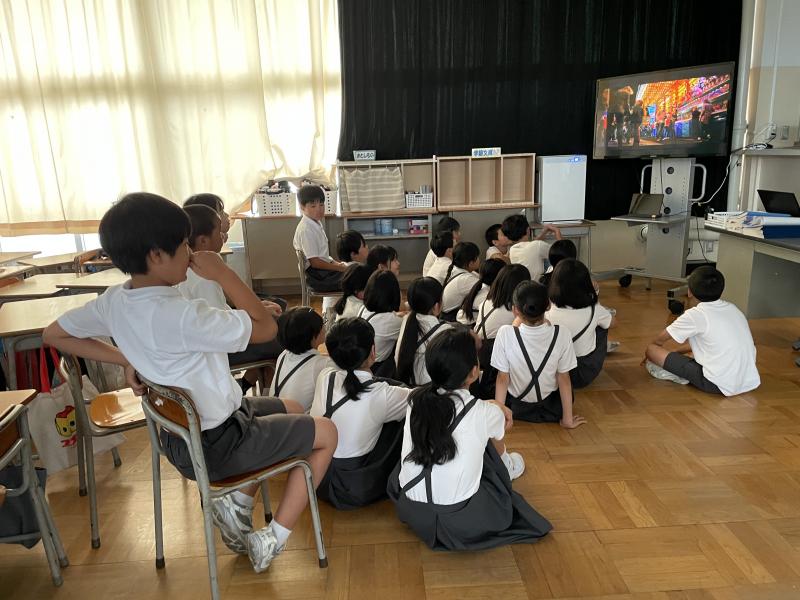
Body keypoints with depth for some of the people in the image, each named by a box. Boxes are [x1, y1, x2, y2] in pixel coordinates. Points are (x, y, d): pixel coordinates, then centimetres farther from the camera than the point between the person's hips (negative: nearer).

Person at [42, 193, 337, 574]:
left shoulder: (113, 301, -8)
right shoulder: (183, 315, -33)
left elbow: (54, 334, 8)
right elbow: (266, 328, -24)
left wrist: (127, 359, 4)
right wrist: (223, 274, -21)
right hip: (213, 445, -8)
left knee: (292, 410, 26)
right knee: (326, 432, 9)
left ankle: (237, 503, 18)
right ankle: (269, 541, 8)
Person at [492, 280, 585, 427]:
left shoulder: (505, 334, -23)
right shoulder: (561, 334, -20)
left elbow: (503, 379, -15)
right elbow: (564, 379, -11)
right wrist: (568, 419, 0)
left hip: (516, 408, -1)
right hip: (551, 409, 1)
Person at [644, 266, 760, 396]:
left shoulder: (695, 315, -8)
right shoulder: (732, 308, 11)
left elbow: (660, 340, 5)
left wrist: (651, 351, 26)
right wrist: (676, 351, 30)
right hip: (750, 381, 7)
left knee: (652, 349, -5)